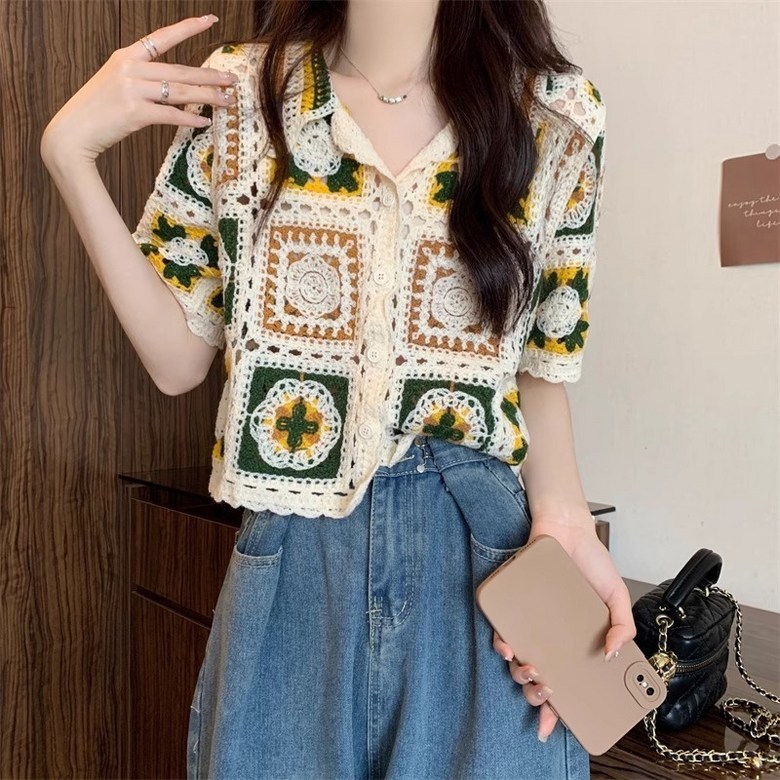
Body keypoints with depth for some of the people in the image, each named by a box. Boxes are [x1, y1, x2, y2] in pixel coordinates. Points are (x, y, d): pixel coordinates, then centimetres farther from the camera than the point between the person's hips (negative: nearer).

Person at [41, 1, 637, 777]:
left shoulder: (554, 115, 1)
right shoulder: (237, 94, 2)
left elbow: (539, 366, 5)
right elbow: (178, 359, 1)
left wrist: (564, 520, -13)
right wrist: (69, 152, -6)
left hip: (482, 567, 1)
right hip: (289, 574, 1)